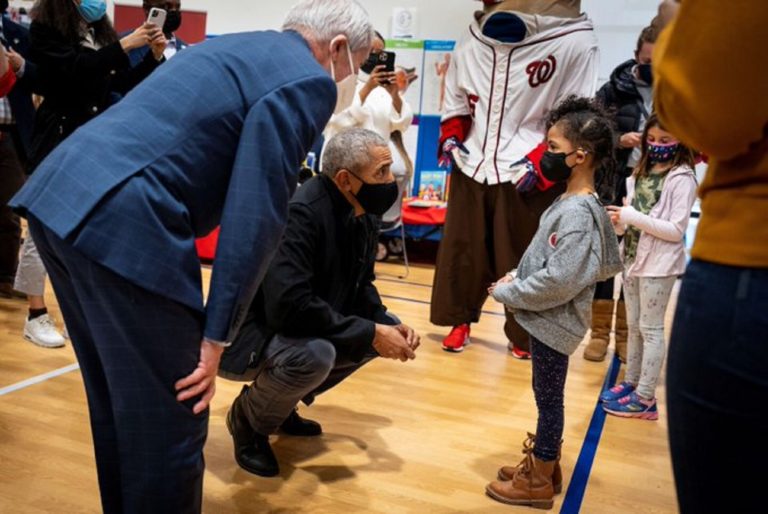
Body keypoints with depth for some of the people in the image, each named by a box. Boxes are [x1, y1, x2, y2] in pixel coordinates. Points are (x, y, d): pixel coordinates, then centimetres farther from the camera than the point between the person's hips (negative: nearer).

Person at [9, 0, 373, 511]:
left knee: (117, 403, 24)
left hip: (62, 195, 10)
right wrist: (216, 338, -6)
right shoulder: (306, 81, -4)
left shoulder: (238, 47, 25)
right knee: (169, 417, 4)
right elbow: (255, 218, -11)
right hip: (122, 223, -10)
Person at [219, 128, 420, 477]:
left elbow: (360, 286, 9)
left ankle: (282, 404, 14)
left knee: (383, 330, 1)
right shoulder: (298, 214, -29)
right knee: (315, 354, -35)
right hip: (250, 332, -9)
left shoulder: (364, 214, -2)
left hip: (309, 329, 9)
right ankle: (248, 418, -2)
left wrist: (388, 325, -11)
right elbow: (290, 306, -36)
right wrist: (370, 333, -30)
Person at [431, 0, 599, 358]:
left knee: (523, 261, 5)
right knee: (460, 250, 12)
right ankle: (460, 320, 31)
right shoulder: (473, 39, 8)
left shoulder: (575, 42, -11)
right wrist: (450, 138, 6)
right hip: (471, 167, 5)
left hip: (527, 176, -4)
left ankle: (523, 335, 23)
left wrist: (539, 162, -17)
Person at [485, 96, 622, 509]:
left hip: (554, 323, -9)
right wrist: (514, 279, 3)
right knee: (547, 397, 20)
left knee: (549, 398, 5)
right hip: (548, 319, 9)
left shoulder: (577, 213, -24)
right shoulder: (571, 203, 7)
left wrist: (506, 293, -17)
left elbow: (558, 282, -27)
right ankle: (542, 465, 37)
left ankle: (539, 483, 21)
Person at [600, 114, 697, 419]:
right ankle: (631, 384, 28)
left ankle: (644, 399, 7)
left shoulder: (682, 178, -11)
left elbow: (676, 230, -16)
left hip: (659, 265, -7)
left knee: (650, 328, -1)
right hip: (634, 258, 7)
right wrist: (619, 221, -11)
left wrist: (632, 216, -20)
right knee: (634, 326, 15)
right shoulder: (642, 172, 10)